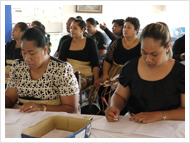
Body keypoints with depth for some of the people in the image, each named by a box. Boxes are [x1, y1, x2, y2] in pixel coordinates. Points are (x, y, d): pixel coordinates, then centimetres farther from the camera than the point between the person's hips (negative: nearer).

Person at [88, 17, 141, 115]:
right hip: (114, 72, 4)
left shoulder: (141, 46, 0)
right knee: (102, 88, -21)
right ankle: (103, 114, -3)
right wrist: (105, 74, -4)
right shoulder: (117, 43, 11)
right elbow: (107, 60, 12)